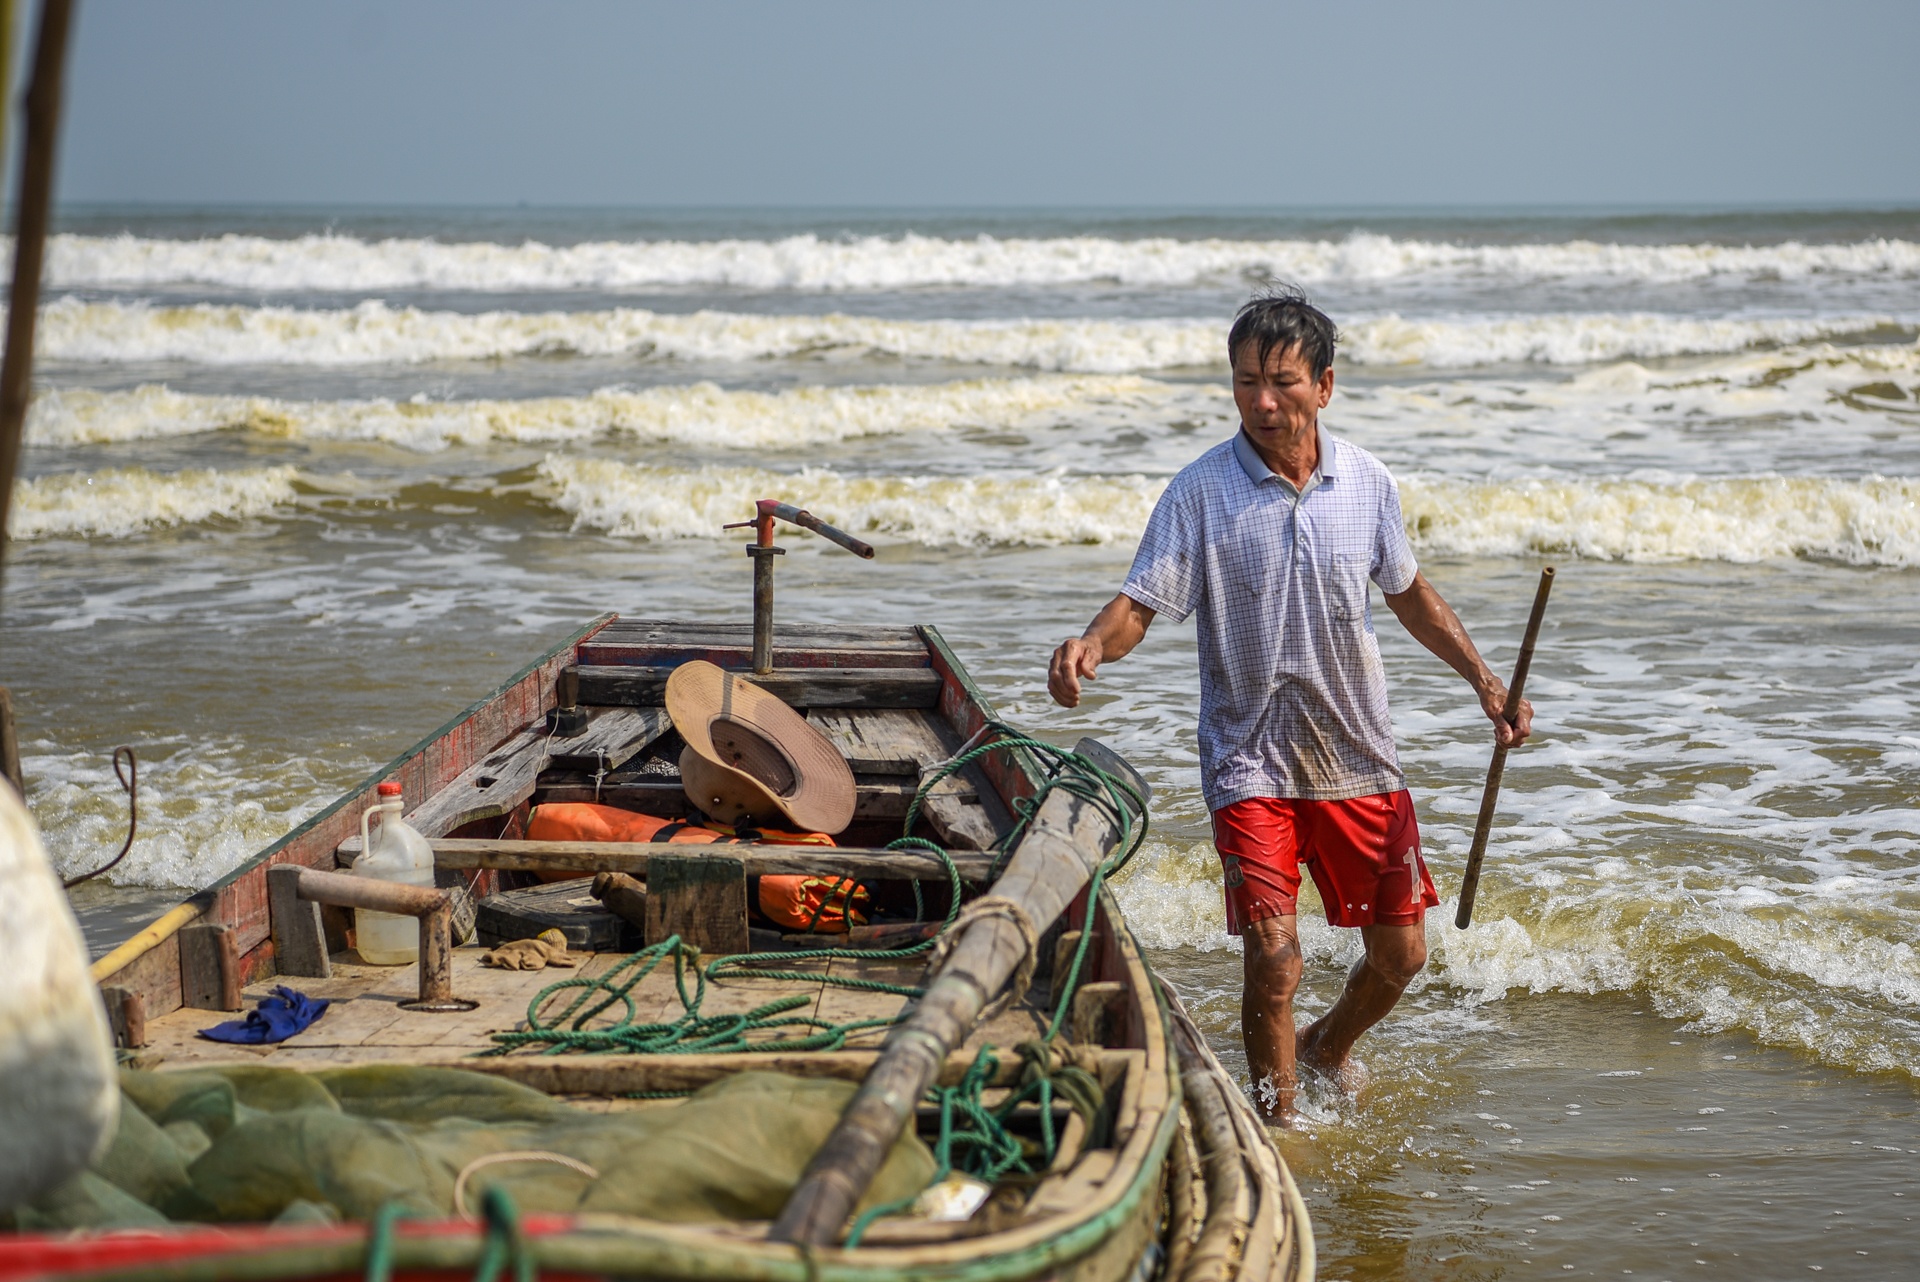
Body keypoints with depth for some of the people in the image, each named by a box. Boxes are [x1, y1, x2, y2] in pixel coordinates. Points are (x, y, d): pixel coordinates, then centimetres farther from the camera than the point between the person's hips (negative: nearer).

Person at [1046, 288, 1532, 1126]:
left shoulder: (1368, 484, 1)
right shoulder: (1200, 492, -10)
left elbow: (1409, 594, 16)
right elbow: (1140, 604, -15)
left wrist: (1483, 680, 10)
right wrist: (1092, 645, -36)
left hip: (1358, 755, 4)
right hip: (1250, 758, -4)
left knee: (1400, 954, 11)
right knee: (1272, 957, -14)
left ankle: (1326, 1048, 43)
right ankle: (1278, 1125, 8)